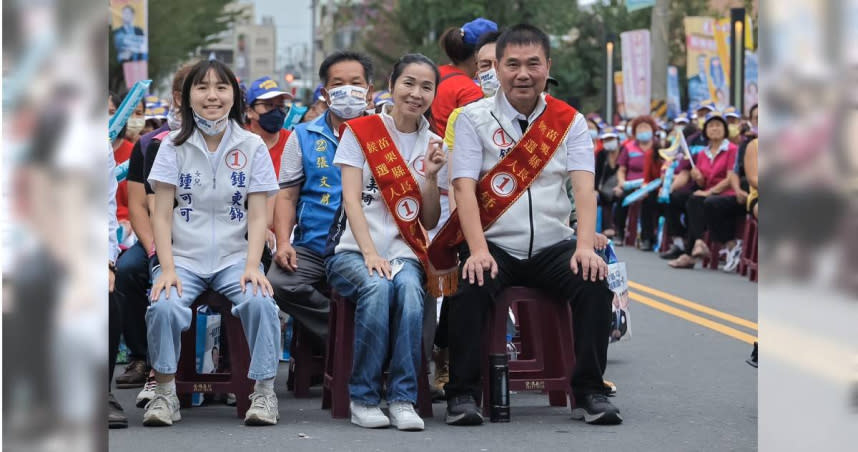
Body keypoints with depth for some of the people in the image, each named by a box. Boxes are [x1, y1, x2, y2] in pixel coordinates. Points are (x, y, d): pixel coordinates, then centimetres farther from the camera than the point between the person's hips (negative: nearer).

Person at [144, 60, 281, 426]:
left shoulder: (252, 147, 4)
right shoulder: (174, 146, 3)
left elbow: (258, 216, 1)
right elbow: (162, 215, -1)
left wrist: (252, 266, -15)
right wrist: (167, 268, -14)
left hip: (235, 257, 0)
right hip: (184, 258, 0)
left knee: (260, 301, -31)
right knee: (164, 307, -31)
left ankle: (265, 392, -17)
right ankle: (165, 393, -13)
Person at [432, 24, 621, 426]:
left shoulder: (570, 121, 8)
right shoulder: (474, 118, 3)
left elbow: (584, 186, -6)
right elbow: (464, 186, -8)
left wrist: (585, 246, -23)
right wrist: (478, 251, -24)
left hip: (553, 247, 2)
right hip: (495, 245, -2)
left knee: (595, 285, -26)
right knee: (471, 288, -32)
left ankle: (589, 393, -14)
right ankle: (463, 395, -18)